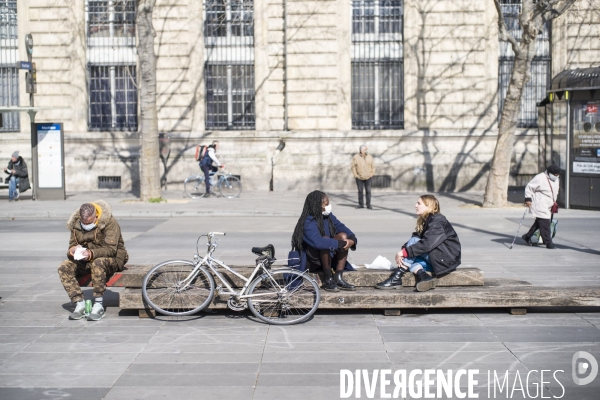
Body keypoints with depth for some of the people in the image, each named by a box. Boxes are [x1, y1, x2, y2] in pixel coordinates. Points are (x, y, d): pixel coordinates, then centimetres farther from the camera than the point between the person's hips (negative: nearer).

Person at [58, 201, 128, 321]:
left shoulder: (109, 222, -17)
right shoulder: (76, 223, 0)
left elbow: (111, 249, -23)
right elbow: (72, 244, 6)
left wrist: (92, 254, -39)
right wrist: (72, 250, -20)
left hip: (112, 259, -6)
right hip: (85, 261, 6)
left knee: (98, 263, -40)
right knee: (64, 267, -18)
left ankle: (98, 306, -32)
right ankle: (79, 305, -19)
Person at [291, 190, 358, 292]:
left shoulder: (329, 216, 1)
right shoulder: (309, 223, -24)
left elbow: (341, 227, -2)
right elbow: (318, 242, -39)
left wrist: (352, 239, -23)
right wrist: (340, 243, -36)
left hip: (328, 256, 8)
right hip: (311, 260, -8)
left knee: (343, 235, -13)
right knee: (325, 239, -33)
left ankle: (338, 278, -16)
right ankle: (328, 280, -25)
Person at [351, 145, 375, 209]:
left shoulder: (370, 157, 4)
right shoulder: (356, 157, -4)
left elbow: (373, 166, 8)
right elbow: (353, 167, -2)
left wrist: (372, 174, -2)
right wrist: (355, 175, -7)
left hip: (368, 178, 1)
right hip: (359, 178, -1)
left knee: (368, 191, -2)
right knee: (360, 191, 4)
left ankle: (368, 205, 3)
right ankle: (361, 204, 13)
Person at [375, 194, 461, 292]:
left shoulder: (437, 222, -14)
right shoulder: (426, 221, 14)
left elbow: (427, 244, -26)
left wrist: (404, 252, -25)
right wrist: (402, 253, -14)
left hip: (448, 258, -9)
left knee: (414, 241, -21)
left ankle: (396, 278, -24)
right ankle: (423, 277, -31)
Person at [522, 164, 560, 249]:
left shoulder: (556, 180, 11)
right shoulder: (540, 178, -16)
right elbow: (529, 187, -11)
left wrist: (554, 202, 24)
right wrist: (528, 199, -15)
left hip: (548, 206, 9)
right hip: (540, 206, -9)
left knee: (539, 222, 13)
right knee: (544, 223, -11)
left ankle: (527, 236, 27)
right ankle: (548, 243, -7)